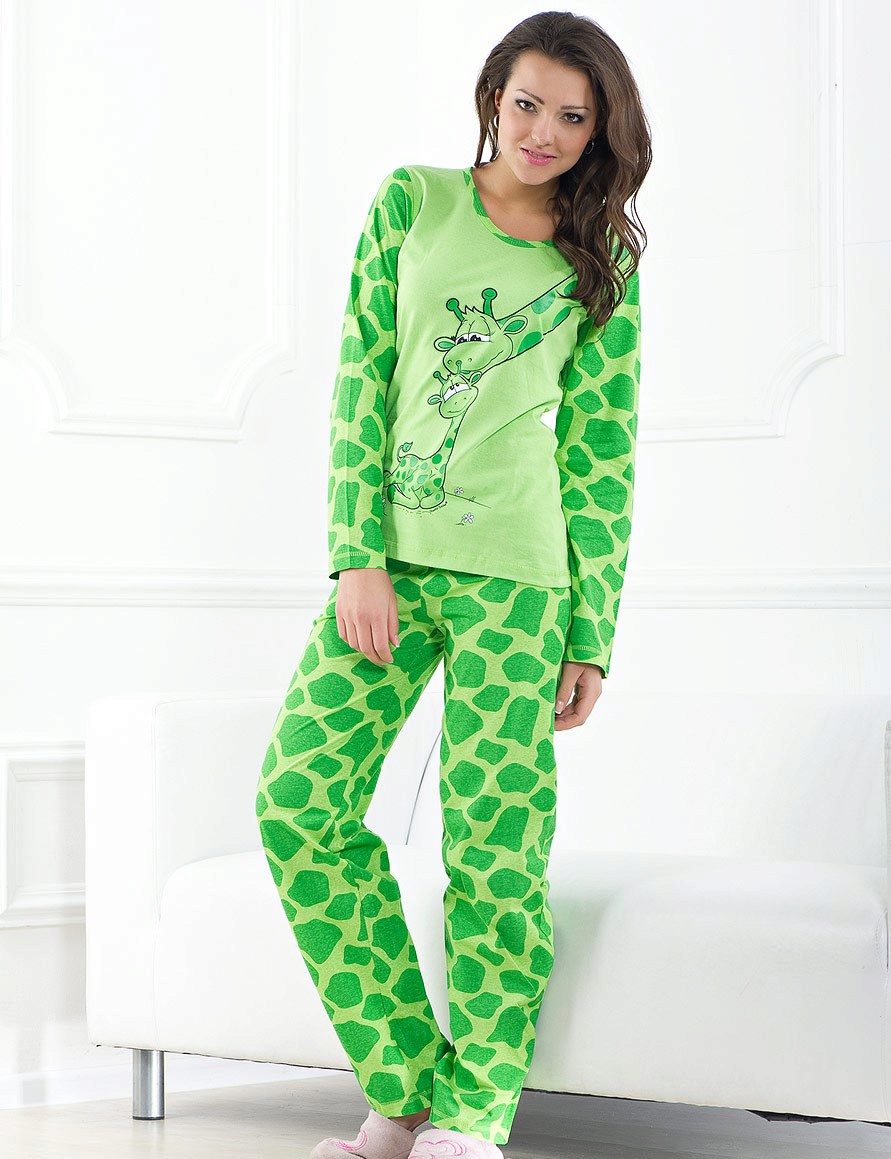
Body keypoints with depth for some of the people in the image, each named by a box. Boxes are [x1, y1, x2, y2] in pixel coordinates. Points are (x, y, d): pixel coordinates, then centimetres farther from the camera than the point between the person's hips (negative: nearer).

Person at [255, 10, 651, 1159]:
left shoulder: (602, 268, 6)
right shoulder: (413, 202, 9)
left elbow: (603, 457, 5)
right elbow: (362, 382, 4)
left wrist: (591, 636, 0)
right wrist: (359, 559, -6)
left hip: (510, 567, -2)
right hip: (387, 552, 3)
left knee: (494, 838, -5)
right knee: (300, 799, -6)